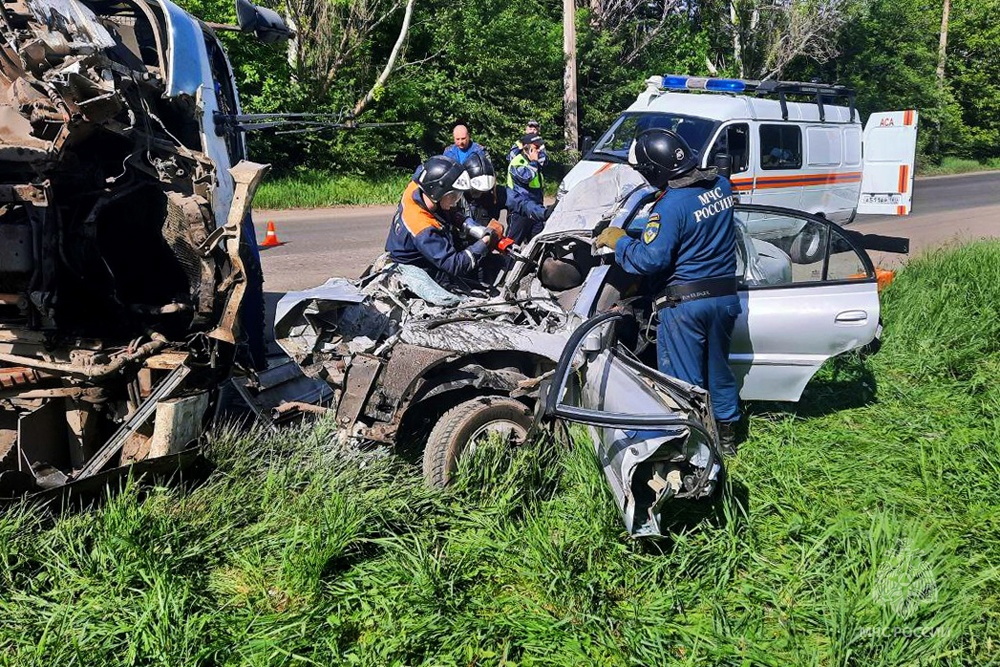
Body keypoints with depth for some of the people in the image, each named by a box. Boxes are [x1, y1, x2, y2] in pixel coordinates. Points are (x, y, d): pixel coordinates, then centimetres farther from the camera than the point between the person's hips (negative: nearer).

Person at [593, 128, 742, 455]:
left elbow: (651, 258, -24)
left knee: (684, 378, 6)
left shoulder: (671, 205, -22)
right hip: (725, 296, 8)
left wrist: (618, 241, -9)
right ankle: (727, 434, 34)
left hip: (684, 303, -8)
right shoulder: (721, 185, 3)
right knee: (718, 368, 22)